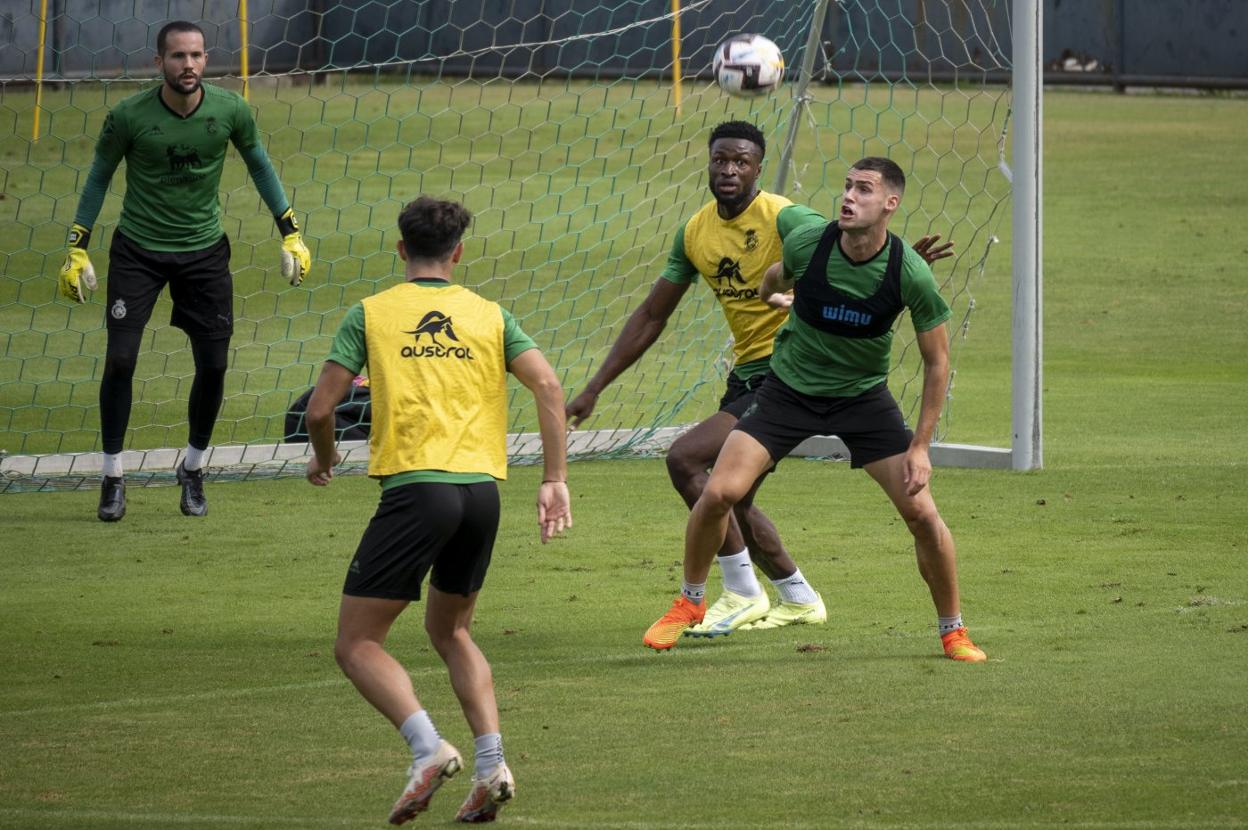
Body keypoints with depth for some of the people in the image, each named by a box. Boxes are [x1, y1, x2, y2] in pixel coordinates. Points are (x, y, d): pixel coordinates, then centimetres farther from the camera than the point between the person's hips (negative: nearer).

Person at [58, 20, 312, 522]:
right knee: (120, 359, -10)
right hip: (137, 250, -2)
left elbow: (258, 165, 7)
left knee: (213, 365, 0)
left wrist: (290, 233, 6)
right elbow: (99, 177, 0)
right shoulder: (129, 117, -16)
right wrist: (77, 249, -2)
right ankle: (113, 476, 6)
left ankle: (193, 469, 23)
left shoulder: (230, 111, -11)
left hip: (204, 250, 2)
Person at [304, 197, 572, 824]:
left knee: (357, 644, 3)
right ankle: (491, 763, 6)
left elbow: (320, 407, 2)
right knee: (450, 633, 24)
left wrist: (323, 461, 22)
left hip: (415, 488, -4)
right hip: (482, 490, 4)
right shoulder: (488, 315, 14)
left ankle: (428, 748, -20)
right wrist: (555, 481, 4)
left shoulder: (371, 313, 7)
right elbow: (548, 385, 1)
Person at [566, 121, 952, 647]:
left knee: (684, 458, -19)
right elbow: (651, 317, 14)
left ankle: (742, 594, -7)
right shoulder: (696, 232, 5)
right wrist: (593, 390, 13)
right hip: (746, 376, 8)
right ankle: (798, 600, 37)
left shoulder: (783, 219, -16)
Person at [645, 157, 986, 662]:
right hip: (789, 388, 1)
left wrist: (920, 446, -10)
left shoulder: (911, 274, -21)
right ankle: (688, 601, 12)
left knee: (921, 512, -11)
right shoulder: (806, 245, -19)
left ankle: (953, 631, 10)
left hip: (864, 396, -1)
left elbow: (936, 361, -9)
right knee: (719, 492, -13)